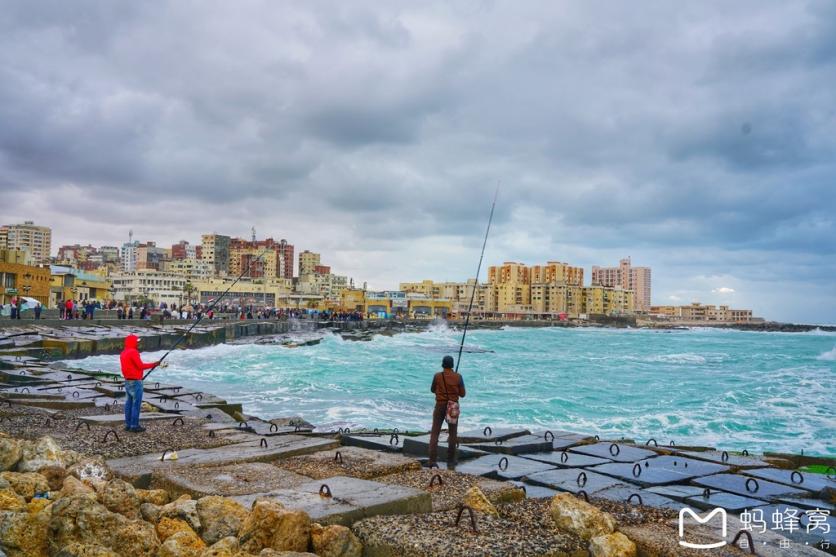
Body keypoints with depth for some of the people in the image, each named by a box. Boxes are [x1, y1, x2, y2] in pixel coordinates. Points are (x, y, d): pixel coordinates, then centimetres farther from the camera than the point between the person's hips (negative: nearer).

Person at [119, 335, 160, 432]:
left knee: (129, 403, 10)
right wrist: (153, 364, -10)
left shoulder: (123, 353, 12)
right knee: (136, 404, -5)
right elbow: (140, 366, -20)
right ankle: (134, 425, -4)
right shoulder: (133, 352, -17)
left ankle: (128, 425, 13)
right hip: (135, 382, -9)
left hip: (127, 381, 9)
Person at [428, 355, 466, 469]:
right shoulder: (458, 376, -7)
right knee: (453, 434, 10)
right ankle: (451, 461, 11)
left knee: (435, 433, 5)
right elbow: (462, 394, -1)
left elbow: (432, 390, 9)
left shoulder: (437, 376, -7)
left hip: (440, 406, 0)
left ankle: (432, 460, -2)